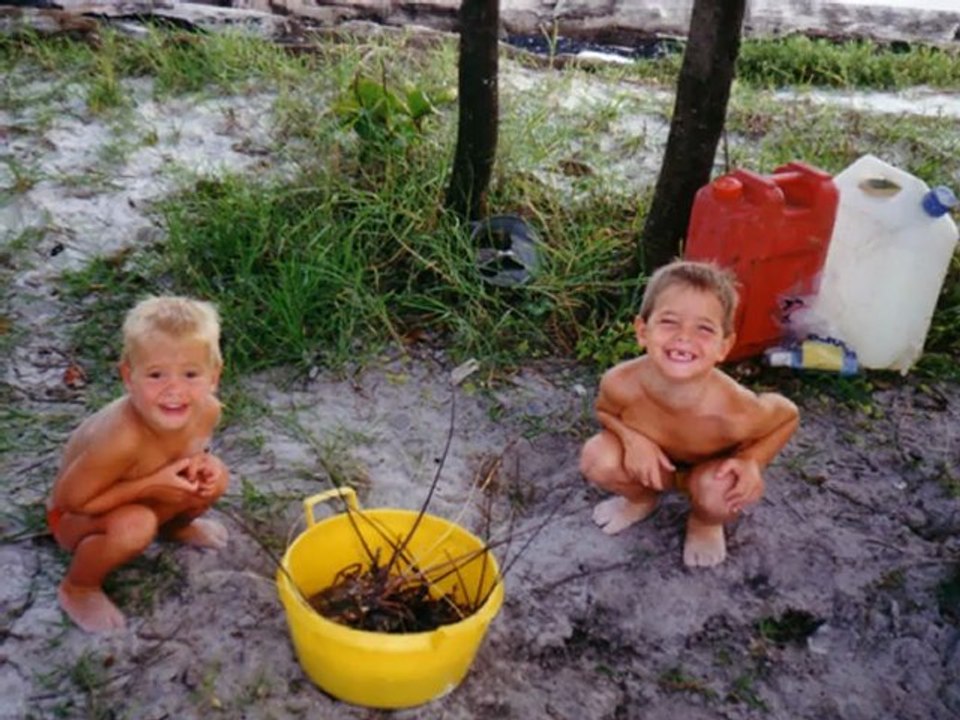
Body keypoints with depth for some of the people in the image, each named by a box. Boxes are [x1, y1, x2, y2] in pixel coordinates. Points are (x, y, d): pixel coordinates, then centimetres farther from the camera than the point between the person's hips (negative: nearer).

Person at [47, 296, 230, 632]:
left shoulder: (207, 410, -22)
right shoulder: (122, 438, -41)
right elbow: (69, 500, -28)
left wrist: (200, 463, -22)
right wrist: (151, 486, -33)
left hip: (132, 502, 6)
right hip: (77, 516, -6)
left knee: (215, 477, -12)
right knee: (134, 526, -35)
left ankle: (174, 526, 21)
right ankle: (78, 589, -5)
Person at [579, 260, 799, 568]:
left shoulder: (734, 412, -39)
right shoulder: (621, 383, -35)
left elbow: (789, 416, -17)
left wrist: (752, 461, -30)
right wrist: (631, 436, -29)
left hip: (709, 469, -2)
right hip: (652, 461, 2)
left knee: (719, 493, -32)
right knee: (597, 458, -23)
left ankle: (706, 523, 7)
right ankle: (641, 498, 13)